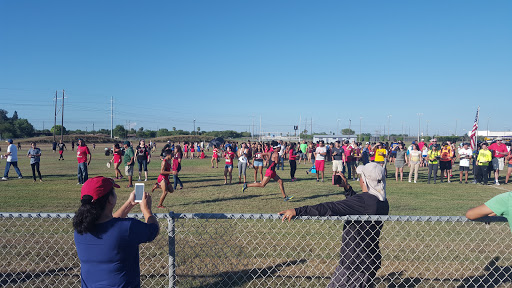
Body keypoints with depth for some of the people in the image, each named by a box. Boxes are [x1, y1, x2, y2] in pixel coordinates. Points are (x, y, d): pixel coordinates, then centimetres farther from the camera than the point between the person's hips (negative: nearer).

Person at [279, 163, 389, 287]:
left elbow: (329, 208, -29)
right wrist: (347, 188, 22)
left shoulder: (363, 200, -24)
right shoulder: (383, 202, 2)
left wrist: (297, 211, -28)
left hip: (354, 265, -9)